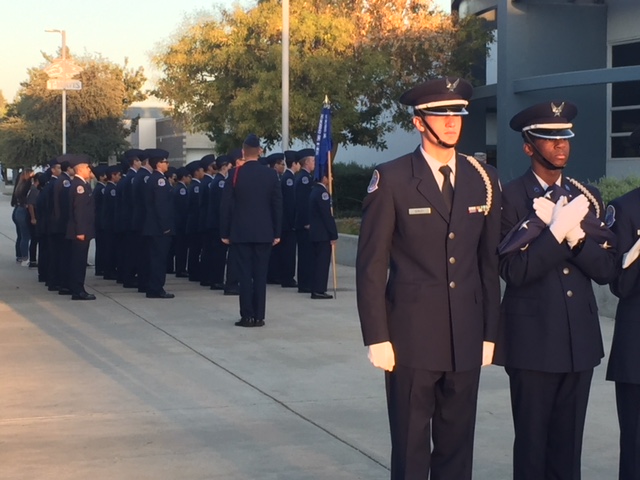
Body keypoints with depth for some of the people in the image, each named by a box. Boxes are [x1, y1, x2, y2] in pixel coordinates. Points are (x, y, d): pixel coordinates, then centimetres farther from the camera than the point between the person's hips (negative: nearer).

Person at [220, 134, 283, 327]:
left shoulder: (235, 174, -6)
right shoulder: (271, 174, -1)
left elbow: (225, 205, -4)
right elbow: (277, 205, 1)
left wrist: (224, 232, 3)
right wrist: (277, 232, 7)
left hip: (241, 232, -1)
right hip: (264, 232, 1)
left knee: (245, 274, 2)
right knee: (260, 274, 5)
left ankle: (247, 316, 0)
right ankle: (259, 316, 5)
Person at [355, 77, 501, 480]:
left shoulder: (484, 180, 7)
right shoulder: (392, 180, -5)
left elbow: (490, 261, 10)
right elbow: (372, 265, -5)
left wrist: (490, 333, 8)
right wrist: (377, 338, -9)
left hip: (466, 340, 4)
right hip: (412, 338, -3)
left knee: (457, 447, 10)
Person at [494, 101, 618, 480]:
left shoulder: (587, 197, 10)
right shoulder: (510, 197, -6)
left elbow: (606, 269, 3)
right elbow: (514, 271, -14)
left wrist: (575, 233, -13)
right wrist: (556, 230, -21)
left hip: (581, 338, 5)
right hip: (533, 340, -4)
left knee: (568, 442, 10)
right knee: (532, 442, 3)